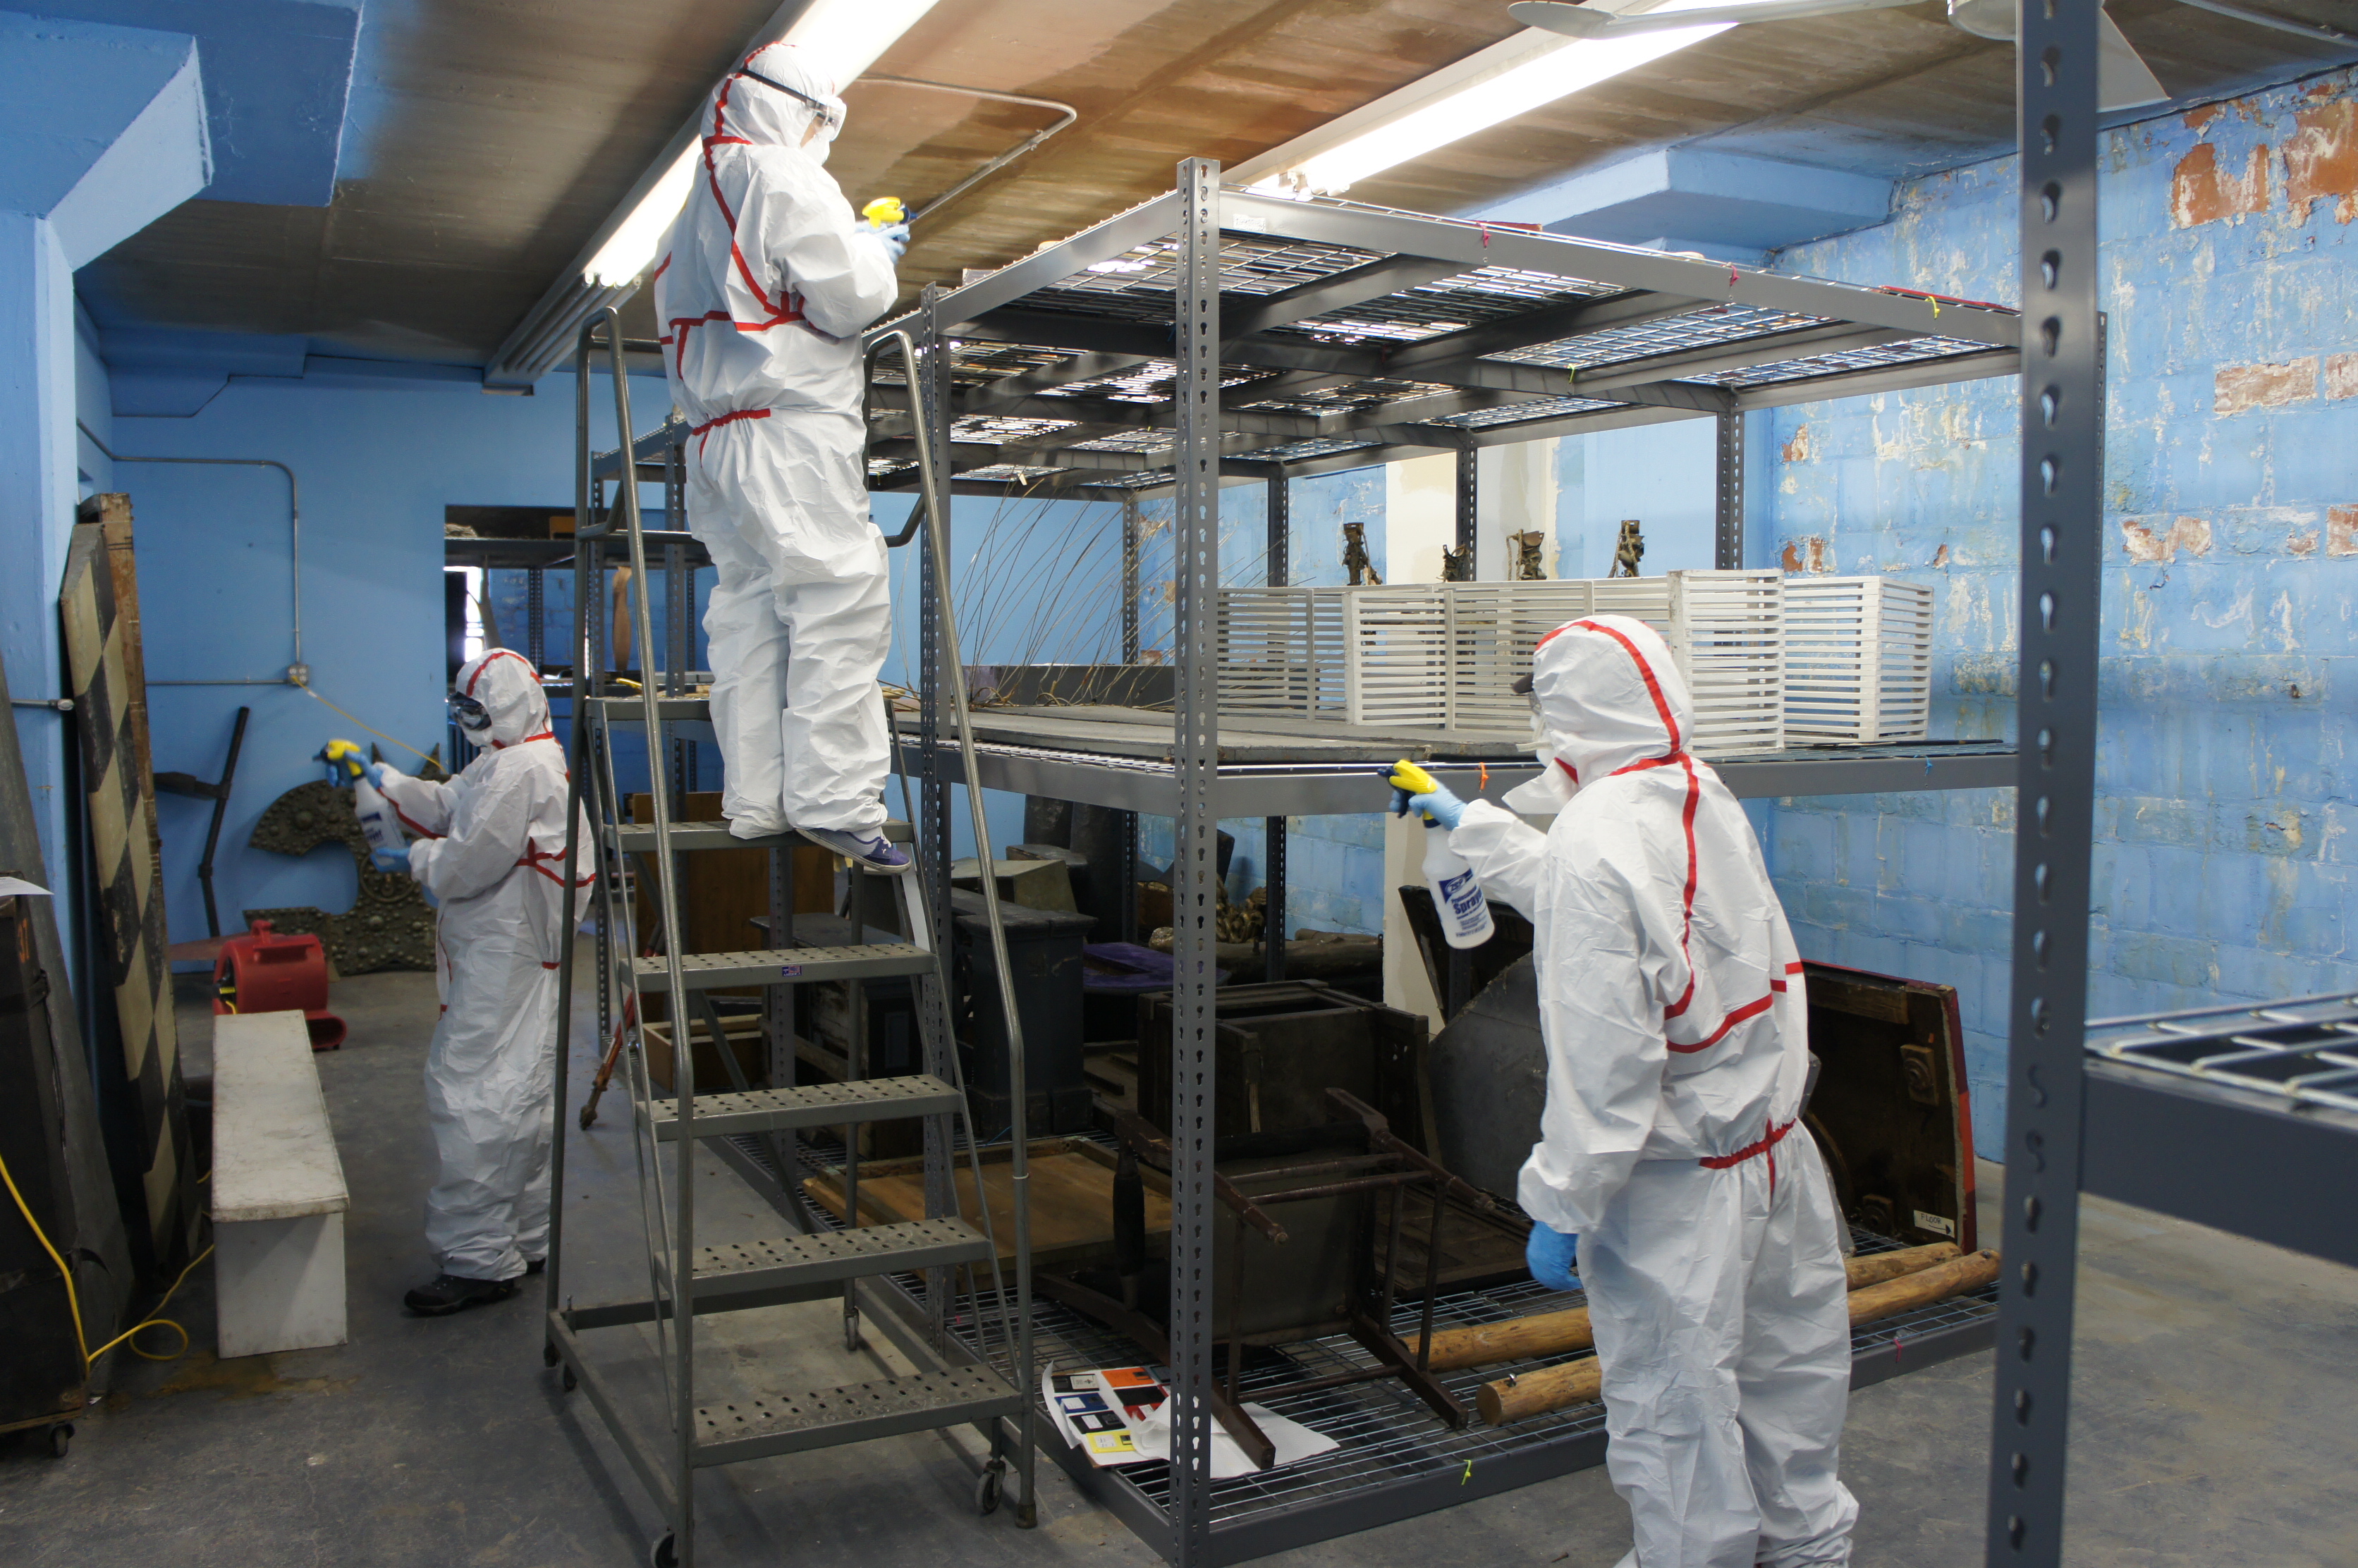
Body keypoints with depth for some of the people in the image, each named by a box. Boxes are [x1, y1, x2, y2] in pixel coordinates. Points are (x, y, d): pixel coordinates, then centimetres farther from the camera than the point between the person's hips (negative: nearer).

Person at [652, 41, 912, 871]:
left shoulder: (699, 200, 26)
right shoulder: (785, 178, -3)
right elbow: (847, 295, -12)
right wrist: (878, 250, 8)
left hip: (716, 432, 9)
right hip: (793, 428, -9)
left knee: (748, 610, 7)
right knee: (839, 604, -12)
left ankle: (754, 796, 7)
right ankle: (832, 799, -17)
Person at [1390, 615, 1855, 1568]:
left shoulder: (1597, 839, -23)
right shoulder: (1709, 802, 3)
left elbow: (1602, 1060, -25)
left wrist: (1560, 1206, -16)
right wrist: (1465, 821, 34)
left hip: (1677, 1184, -9)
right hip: (1776, 1146, 9)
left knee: (1673, 1408, 8)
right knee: (1785, 1370, 25)